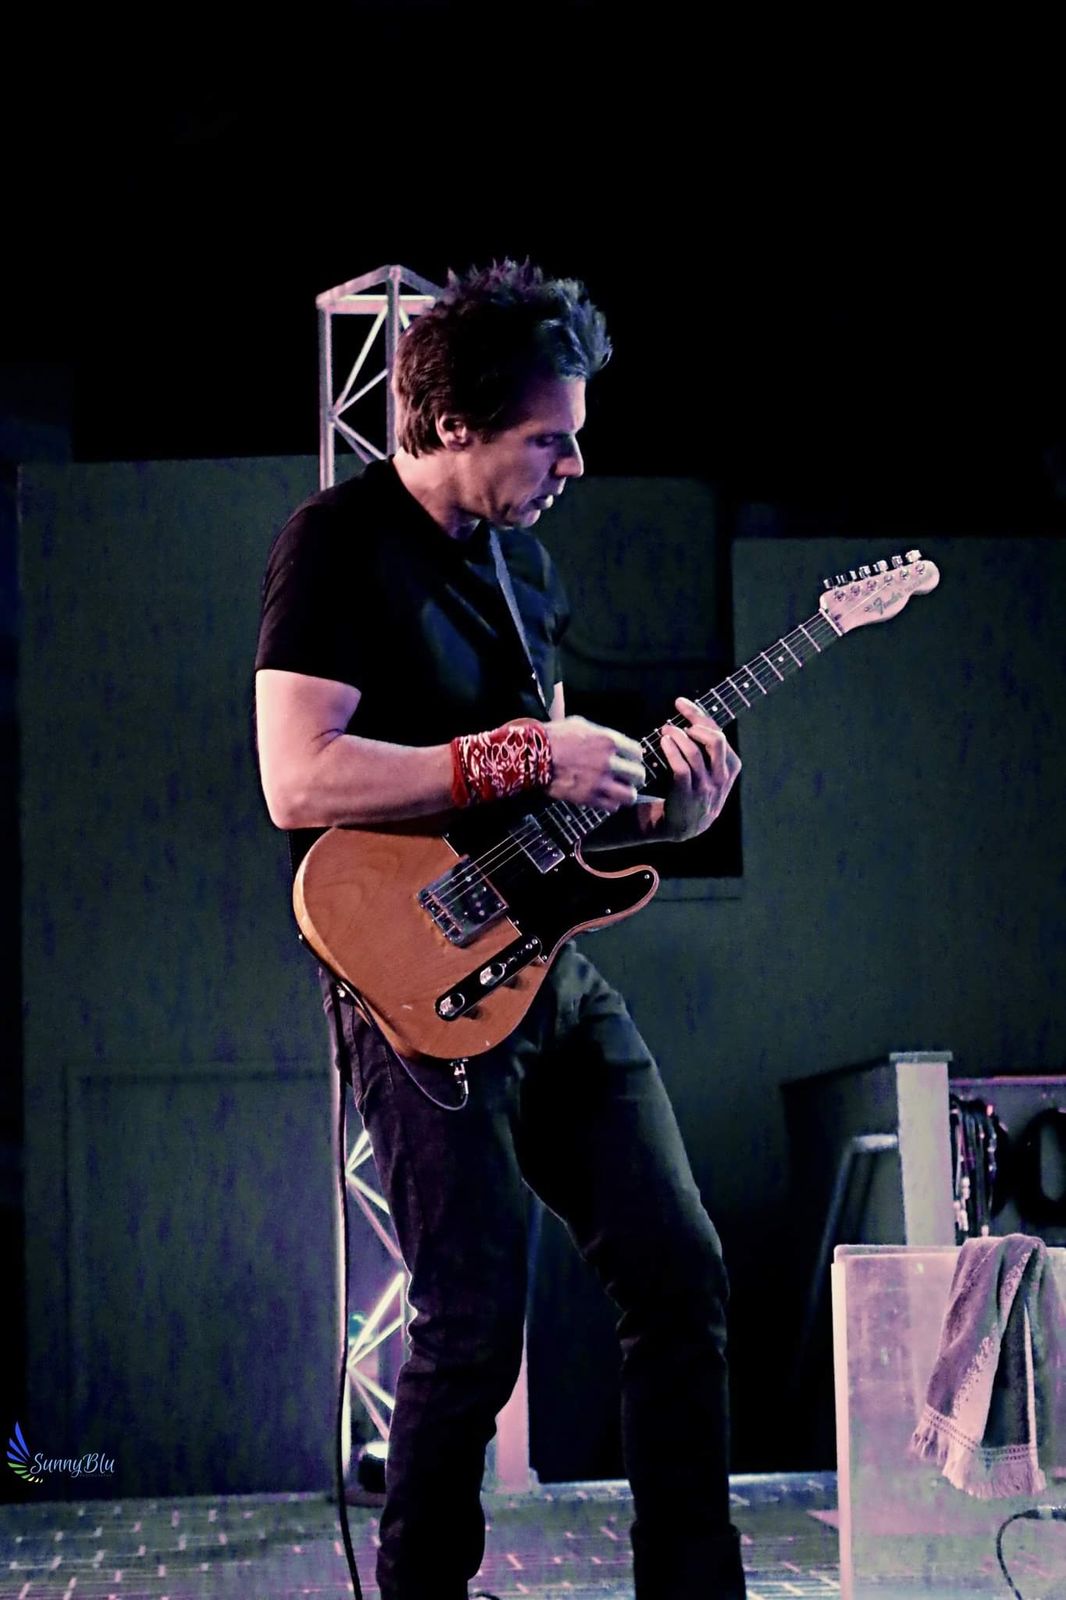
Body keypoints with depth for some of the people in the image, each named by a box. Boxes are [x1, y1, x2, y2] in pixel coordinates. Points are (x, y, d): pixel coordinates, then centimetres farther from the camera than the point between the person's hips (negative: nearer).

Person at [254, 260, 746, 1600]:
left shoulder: (520, 553, 15)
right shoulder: (341, 539, -9)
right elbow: (298, 782, -20)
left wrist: (658, 813, 3)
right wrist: (525, 757, -19)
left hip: (549, 964, 8)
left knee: (679, 1274, 6)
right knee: (476, 1327, -9)